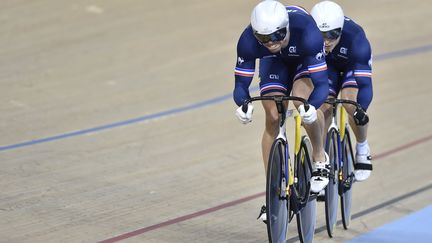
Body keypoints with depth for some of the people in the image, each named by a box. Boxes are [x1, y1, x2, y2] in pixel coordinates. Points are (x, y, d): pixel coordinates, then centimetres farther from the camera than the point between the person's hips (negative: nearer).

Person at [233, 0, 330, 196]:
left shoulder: (306, 33, -43)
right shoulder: (248, 40, -36)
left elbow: (321, 83, -42)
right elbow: (241, 84, -29)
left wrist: (311, 107, -63)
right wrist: (243, 105, -52)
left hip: (305, 58, -2)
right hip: (275, 62, 2)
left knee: (301, 100, -30)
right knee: (272, 118, -11)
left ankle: (320, 157, -4)